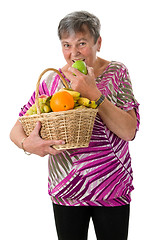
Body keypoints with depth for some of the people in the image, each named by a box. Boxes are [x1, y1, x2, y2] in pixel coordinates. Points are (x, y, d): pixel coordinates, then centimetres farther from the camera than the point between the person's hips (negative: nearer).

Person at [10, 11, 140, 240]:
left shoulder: (116, 72, -5)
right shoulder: (52, 80, -2)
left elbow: (129, 131, -14)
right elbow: (16, 130, -1)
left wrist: (92, 93, -23)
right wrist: (27, 143, -24)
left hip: (112, 190, -1)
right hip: (66, 190, 1)